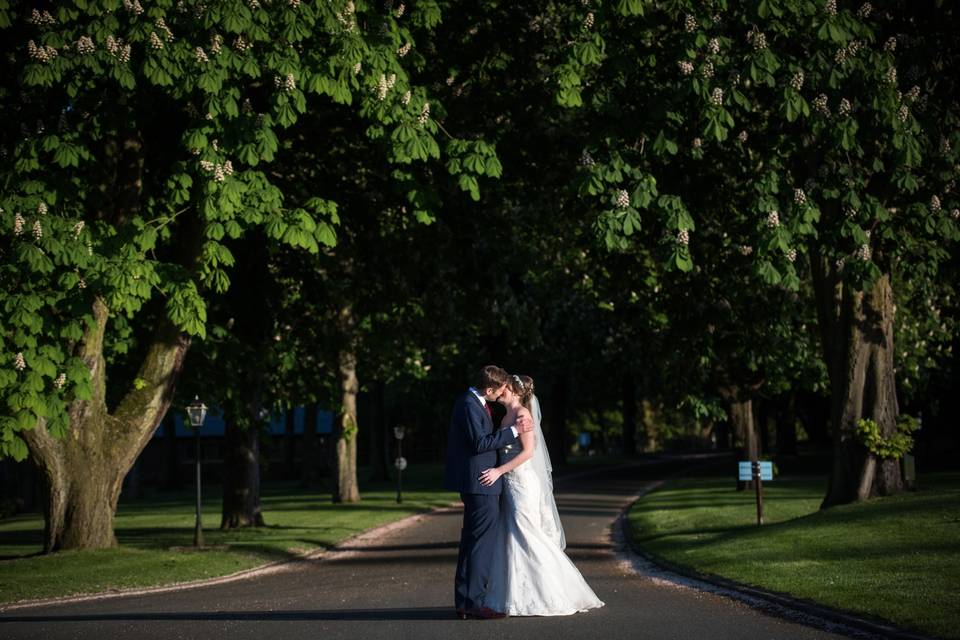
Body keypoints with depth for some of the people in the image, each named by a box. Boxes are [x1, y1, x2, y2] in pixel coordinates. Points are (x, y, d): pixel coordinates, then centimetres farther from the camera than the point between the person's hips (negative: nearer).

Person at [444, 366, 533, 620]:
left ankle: (463, 601, 18)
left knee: (471, 541, 13)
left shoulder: (474, 402, 14)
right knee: (483, 541, -8)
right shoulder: (469, 405, -17)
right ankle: (473, 602, -8)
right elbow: (480, 443, -22)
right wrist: (514, 430, -20)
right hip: (480, 484, -11)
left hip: (474, 484, 11)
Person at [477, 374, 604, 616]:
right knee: (508, 539, 8)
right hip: (509, 483, 9)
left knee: (524, 537, -7)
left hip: (522, 482, -9)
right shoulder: (507, 416, 15)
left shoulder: (522, 414, -11)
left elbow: (528, 451, -18)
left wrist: (499, 471, -22)